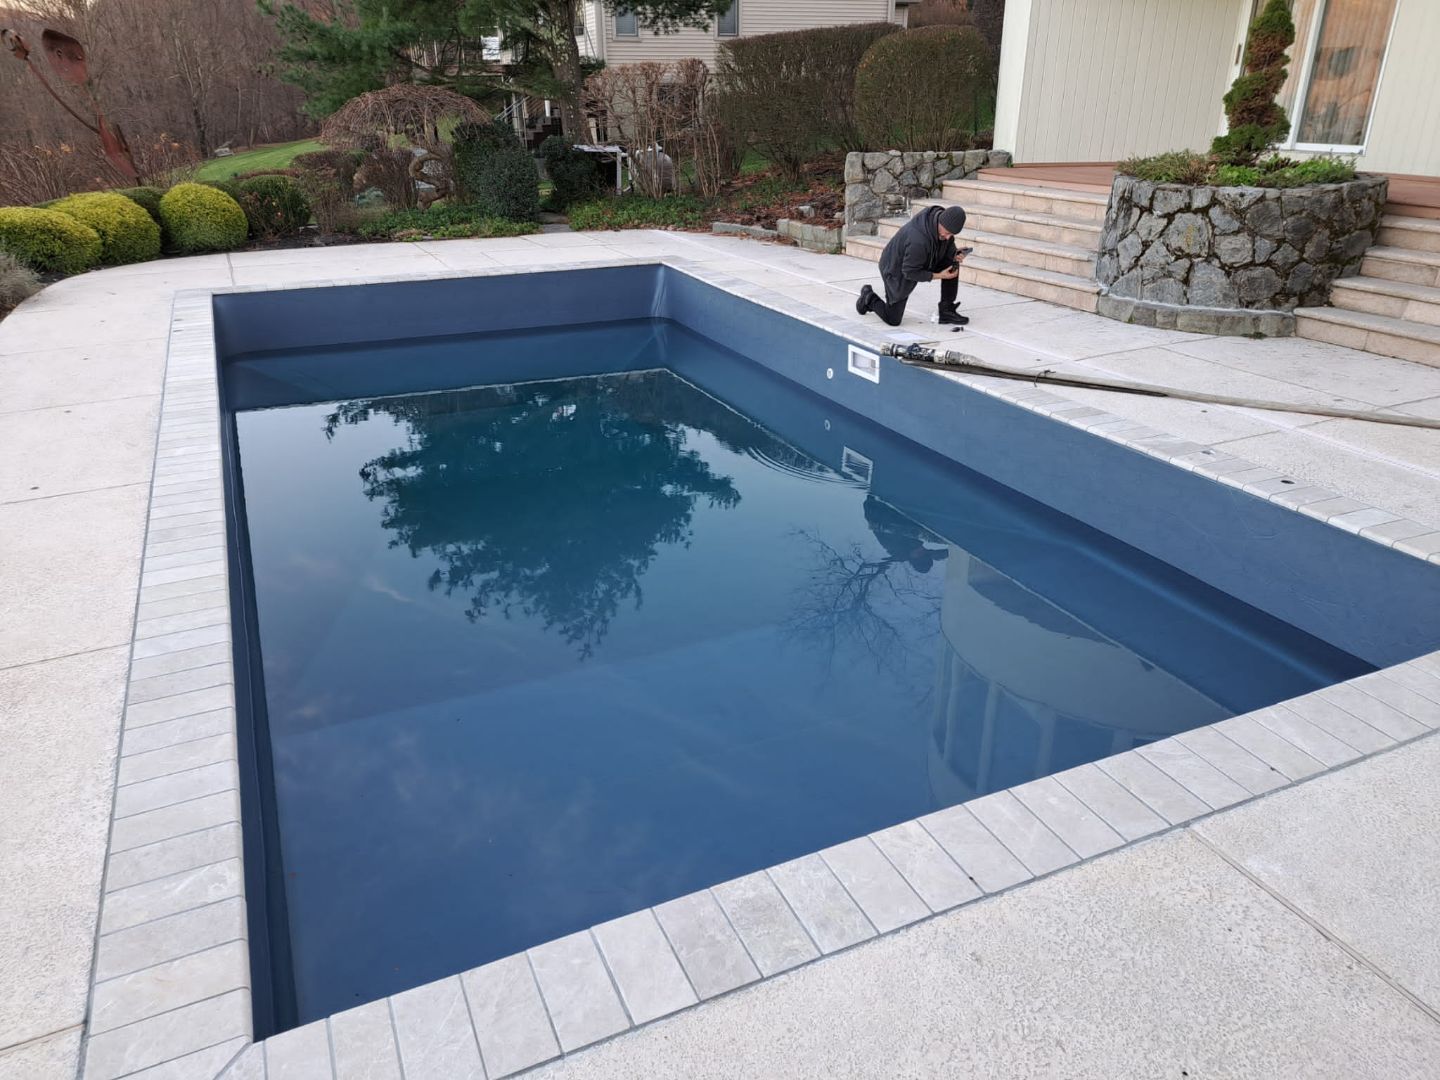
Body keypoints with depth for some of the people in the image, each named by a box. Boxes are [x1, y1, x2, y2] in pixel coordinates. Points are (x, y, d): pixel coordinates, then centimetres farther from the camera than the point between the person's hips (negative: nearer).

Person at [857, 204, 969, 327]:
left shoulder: (939, 215, -17)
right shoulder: (919, 240, -41)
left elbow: (948, 244, 3)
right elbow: (910, 272, -29)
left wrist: (955, 255, -17)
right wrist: (939, 276, -25)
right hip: (897, 269, -7)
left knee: (952, 263, -13)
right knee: (893, 320, 0)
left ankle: (947, 311, -1)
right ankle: (868, 297, 27)